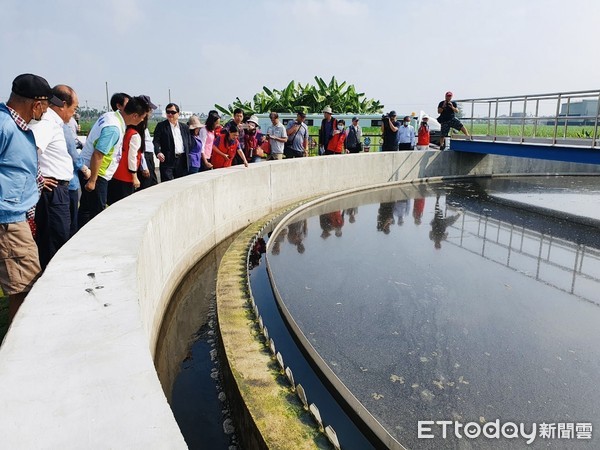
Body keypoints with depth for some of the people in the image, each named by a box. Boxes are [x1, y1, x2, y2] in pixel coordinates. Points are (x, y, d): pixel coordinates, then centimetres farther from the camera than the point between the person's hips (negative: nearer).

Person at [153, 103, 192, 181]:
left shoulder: (185, 127, 14)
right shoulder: (161, 126, 4)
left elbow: (189, 143, 14)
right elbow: (156, 141, -5)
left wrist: (189, 158, 4)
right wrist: (158, 152, -23)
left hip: (182, 161, 4)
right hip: (167, 160, -4)